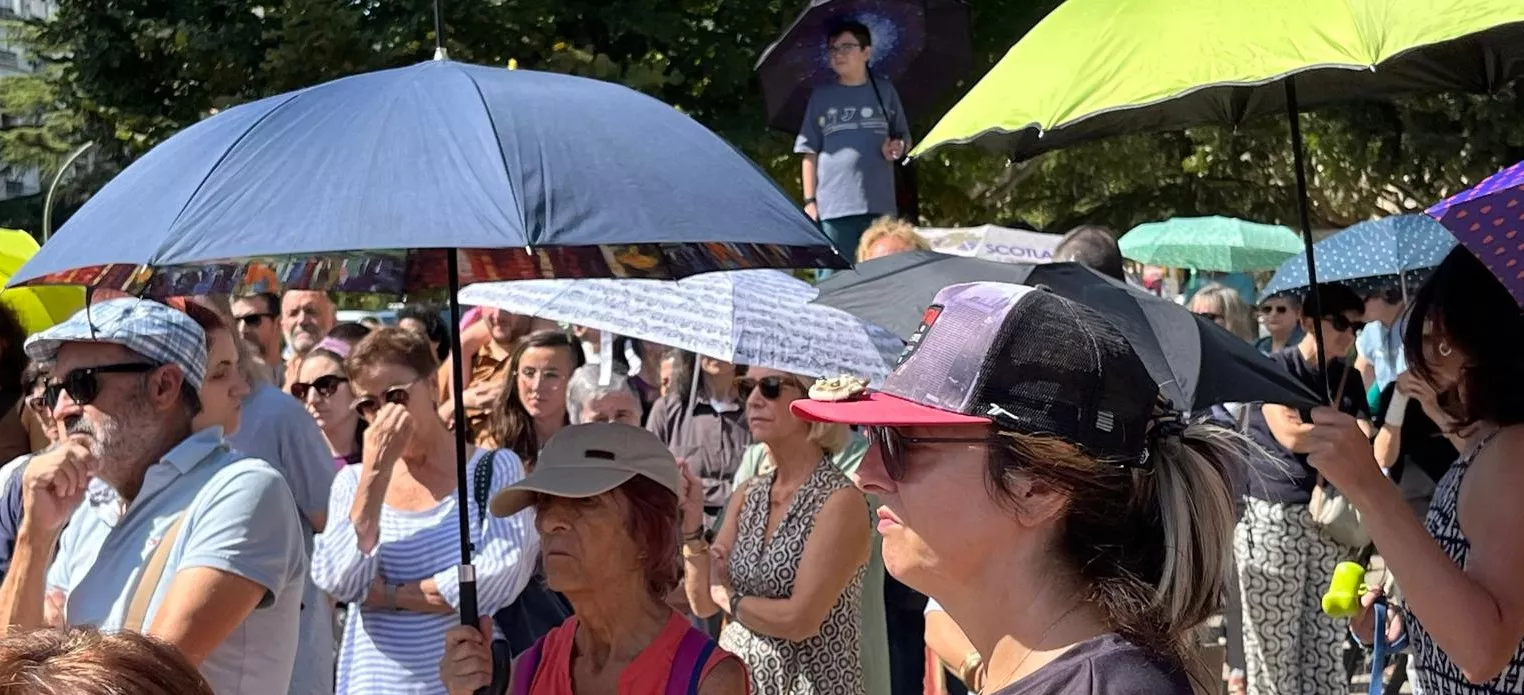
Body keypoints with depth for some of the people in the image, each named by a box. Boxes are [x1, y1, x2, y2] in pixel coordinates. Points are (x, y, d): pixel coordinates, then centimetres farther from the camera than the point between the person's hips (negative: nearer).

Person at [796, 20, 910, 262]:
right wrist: (809, 201, 1)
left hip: (879, 206, 1)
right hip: (833, 207, -1)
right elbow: (810, 153, 8)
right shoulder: (821, 96, 7)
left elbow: (905, 139, 16)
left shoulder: (884, 91, 8)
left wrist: (898, 147, -8)